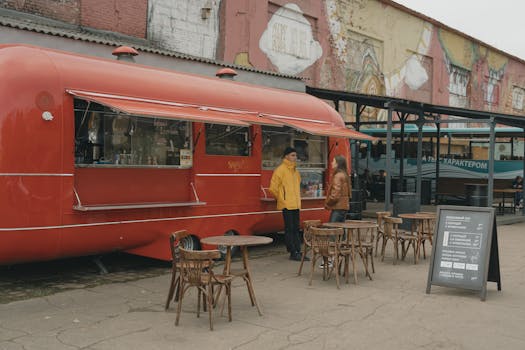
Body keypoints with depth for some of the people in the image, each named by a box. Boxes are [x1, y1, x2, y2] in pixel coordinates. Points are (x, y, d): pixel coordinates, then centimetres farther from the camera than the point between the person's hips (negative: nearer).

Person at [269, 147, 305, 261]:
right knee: (289, 229, -3)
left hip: (296, 204, 8)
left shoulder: (295, 171, 15)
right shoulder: (280, 170, -10)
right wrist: (281, 199, -1)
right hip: (287, 205, -8)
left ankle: (298, 251, 15)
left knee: (296, 229, 10)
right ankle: (293, 253, 1)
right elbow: (273, 188, -11)